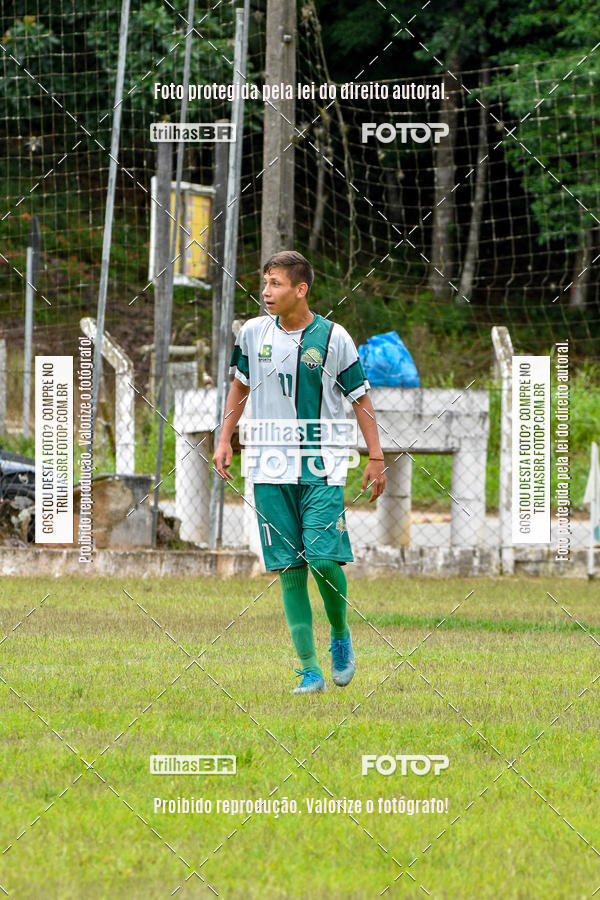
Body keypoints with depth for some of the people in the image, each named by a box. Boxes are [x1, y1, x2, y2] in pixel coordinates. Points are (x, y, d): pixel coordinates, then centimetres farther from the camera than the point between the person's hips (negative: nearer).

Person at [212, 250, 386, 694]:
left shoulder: (333, 338, -4)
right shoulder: (253, 333, 5)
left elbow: (361, 398, 4)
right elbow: (240, 386, 21)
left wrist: (376, 458, 1)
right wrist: (224, 440, 15)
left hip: (322, 469, -3)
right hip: (271, 469, 3)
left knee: (324, 558, -15)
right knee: (289, 569, -2)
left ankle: (340, 633, 15)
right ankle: (310, 670, 1)